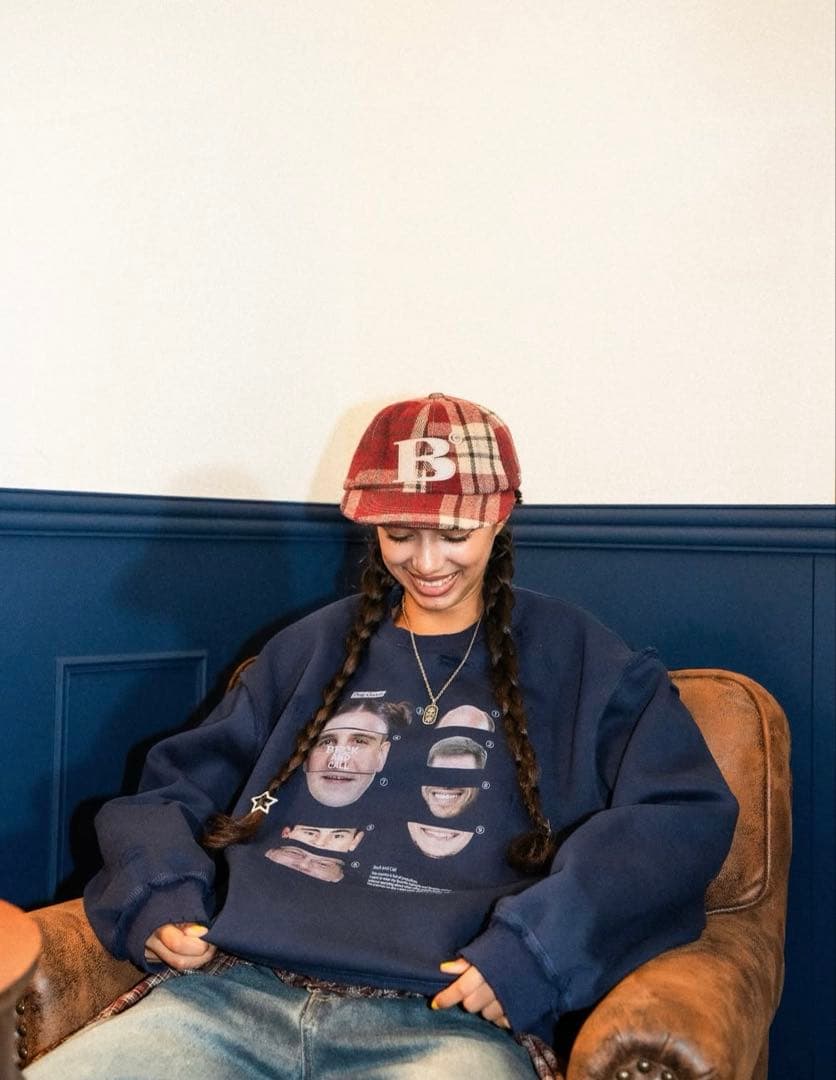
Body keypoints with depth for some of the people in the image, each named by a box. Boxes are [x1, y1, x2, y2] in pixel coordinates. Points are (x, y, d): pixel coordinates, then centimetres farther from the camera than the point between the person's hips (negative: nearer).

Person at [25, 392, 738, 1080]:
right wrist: (158, 901, 1)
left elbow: (687, 815, -1)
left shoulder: (577, 661, 11)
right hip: (235, 991, 3)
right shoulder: (313, 648, 21)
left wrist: (536, 947, -15)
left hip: (447, 1020, -2)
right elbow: (176, 788, 22)